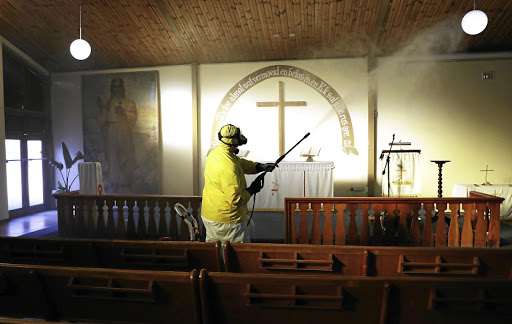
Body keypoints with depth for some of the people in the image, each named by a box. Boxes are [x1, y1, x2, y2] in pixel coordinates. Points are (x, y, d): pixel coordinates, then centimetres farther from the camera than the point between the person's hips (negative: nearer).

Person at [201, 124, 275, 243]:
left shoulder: (214, 153, 0)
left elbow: (241, 163, 9)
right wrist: (251, 190, -12)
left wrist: (260, 166, -2)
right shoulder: (228, 167, -29)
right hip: (227, 221, -9)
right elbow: (236, 198, -29)